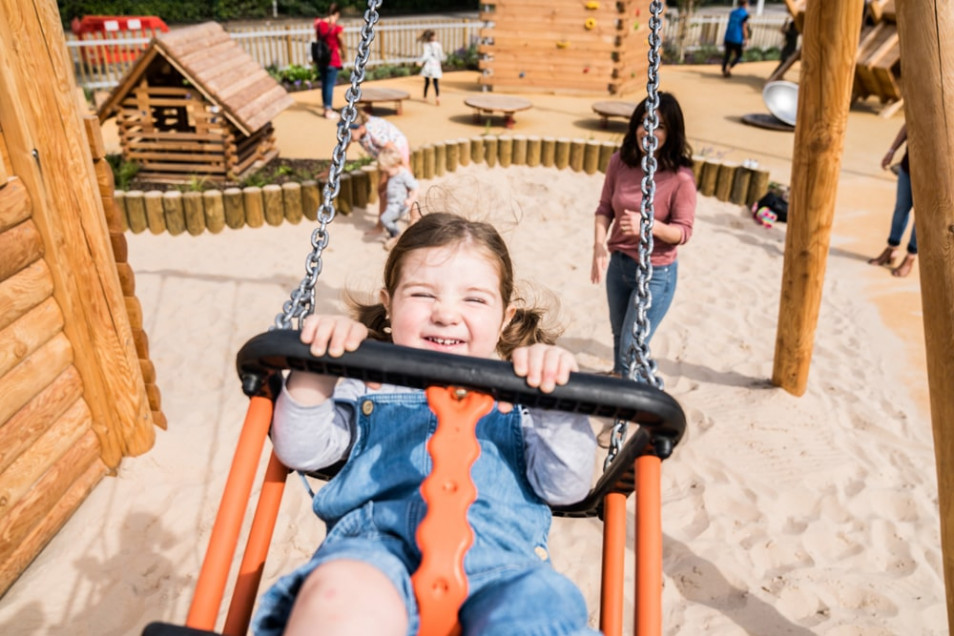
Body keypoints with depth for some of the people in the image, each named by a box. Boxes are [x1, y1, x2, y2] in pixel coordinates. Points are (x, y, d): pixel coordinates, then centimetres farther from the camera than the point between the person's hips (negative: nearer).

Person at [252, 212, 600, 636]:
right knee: (341, 595, -37)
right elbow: (300, 452, 13)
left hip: (498, 556, 1)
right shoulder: (368, 383, 21)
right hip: (376, 542, 0)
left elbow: (565, 488, 10)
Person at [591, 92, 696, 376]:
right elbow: (605, 208, 0)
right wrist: (599, 244, -17)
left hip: (656, 273, -5)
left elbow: (683, 231, -15)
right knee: (619, 336, 24)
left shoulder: (680, 177, -20)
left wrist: (649, 224, -33)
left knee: (631, 348, 0)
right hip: (618, 263, 5)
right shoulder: (620, 161, -8)